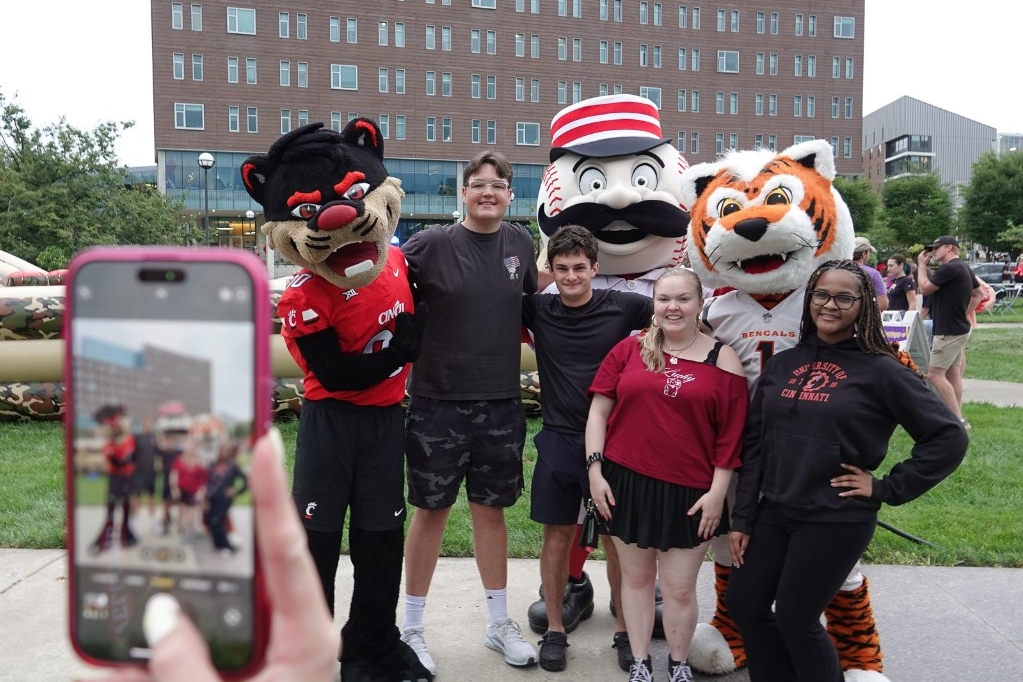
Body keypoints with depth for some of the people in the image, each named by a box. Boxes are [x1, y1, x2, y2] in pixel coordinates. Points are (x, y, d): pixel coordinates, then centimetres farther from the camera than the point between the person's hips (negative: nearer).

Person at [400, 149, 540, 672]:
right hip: (437, 400, -3)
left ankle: (499, 623, 30)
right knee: (431, 510, 8)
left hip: (501, 402, 3)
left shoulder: (519, 242, 5)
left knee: (491, 509, 14)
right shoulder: (432, 244, -8)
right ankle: (411, 629, 25)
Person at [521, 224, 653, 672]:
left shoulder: (623, 307, -5)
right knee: (558, 534, 11)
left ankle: (627, 631, 25)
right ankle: (555, 629, 26)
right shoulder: (537, 309, -1)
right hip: (558, 439, 1)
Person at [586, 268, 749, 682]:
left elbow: (732, 436, -1)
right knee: (636, 578, 15)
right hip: (626, 481, 2)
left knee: (679, 588, 9)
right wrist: (595, 470, -2)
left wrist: (717, 491, -4)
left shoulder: (723, 360, -1)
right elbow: (599, 410, 3)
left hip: (689, 491, -1)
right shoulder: (629, 349, 2)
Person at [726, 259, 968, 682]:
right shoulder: (782, 365, 5)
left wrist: (887, 488, -9)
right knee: (745, 604, 11)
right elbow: (754, 445, 6)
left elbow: (948, 437, -8)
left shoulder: (879, 370, -8)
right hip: (774, 511, 5)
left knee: (795, 617, 4)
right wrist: (742, 518, 4)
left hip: (837, 520, -5)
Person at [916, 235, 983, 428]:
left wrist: (922, 265, -1)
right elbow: (978, 294, 23)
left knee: (935, 374, -9)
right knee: (953, 373, 12)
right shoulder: (964, 268, 14)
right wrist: (964, 312, 16)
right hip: (958, 328, 10)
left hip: (949, 331, -10)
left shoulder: (950, 268, -18)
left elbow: (925, 289, -12)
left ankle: (958, 419, -9)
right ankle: (957, 417, 14)